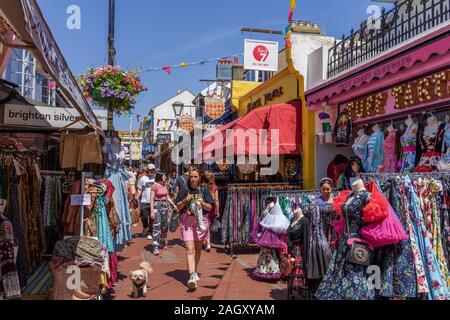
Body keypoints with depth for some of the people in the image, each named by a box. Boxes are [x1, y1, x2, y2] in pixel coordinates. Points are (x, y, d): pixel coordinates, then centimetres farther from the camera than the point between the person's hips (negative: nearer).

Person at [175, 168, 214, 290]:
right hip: (186, 221, -2)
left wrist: (202, 203, -16)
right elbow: (178, 207, 4)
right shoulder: (184, 190, 2)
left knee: (198, 248, 15)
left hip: (200, 220, 2)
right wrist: (185, 200, -14)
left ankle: (195, 272, 34)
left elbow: (210, 208, 3)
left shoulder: (204, 190, 4)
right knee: (189, 249, -13)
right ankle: (192, 276, -19)